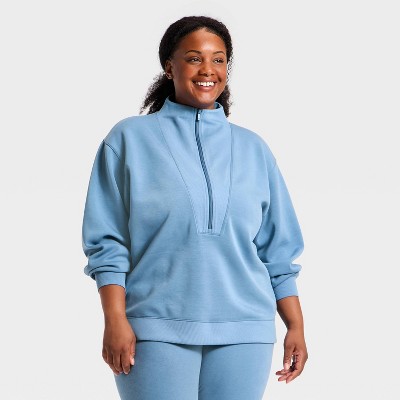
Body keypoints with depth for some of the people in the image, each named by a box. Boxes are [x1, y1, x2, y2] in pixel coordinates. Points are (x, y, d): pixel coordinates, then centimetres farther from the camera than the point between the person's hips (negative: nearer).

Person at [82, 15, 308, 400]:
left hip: (243, 333, 3)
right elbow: (107, 244, 2)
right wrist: (115, 321, -8)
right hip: (158, 330, -2)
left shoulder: (253, 149, 14)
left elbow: (278, 252, 14)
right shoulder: (130, 139, 6)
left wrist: (296, 327, 7)